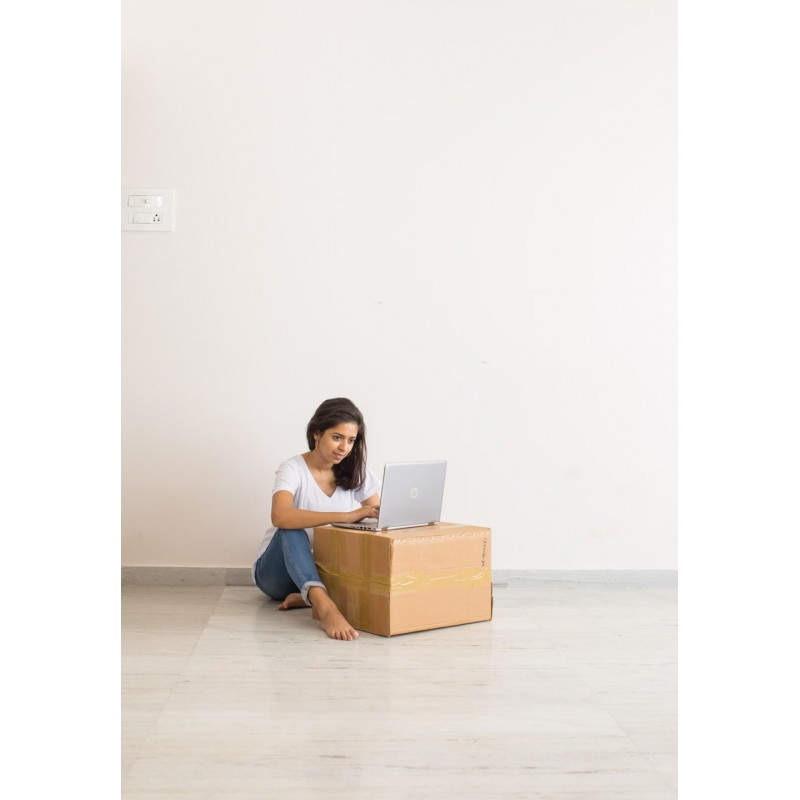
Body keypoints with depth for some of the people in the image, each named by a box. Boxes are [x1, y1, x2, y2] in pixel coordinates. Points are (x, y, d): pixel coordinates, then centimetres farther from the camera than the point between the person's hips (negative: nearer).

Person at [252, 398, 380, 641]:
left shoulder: (356, 474, 0)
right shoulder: (293, 470, -17)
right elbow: (280, 517, -37)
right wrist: (345, 516, -45)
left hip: (324, 570, 4)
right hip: (278, 572, -4)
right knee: (292, 529, -37)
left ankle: (307, 596, -26)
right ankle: (324, 606, -55)